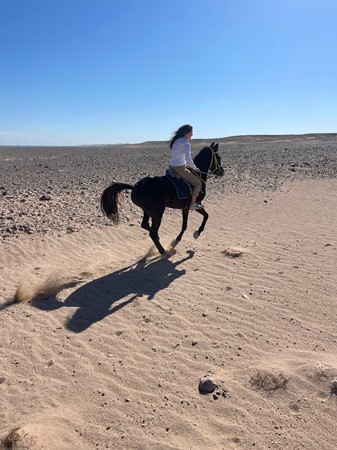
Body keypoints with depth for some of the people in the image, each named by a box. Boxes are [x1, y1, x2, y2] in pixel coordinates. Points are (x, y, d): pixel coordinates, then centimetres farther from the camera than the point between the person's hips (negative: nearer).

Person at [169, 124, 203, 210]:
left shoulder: (176, 141, 12)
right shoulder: (186, 143, -16)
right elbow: (188, 159, -25)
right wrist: (195, 168, -10)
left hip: (172, 167, 10)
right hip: (180, 169, -10)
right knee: (198, 183, 5)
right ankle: (192, 204, 8)